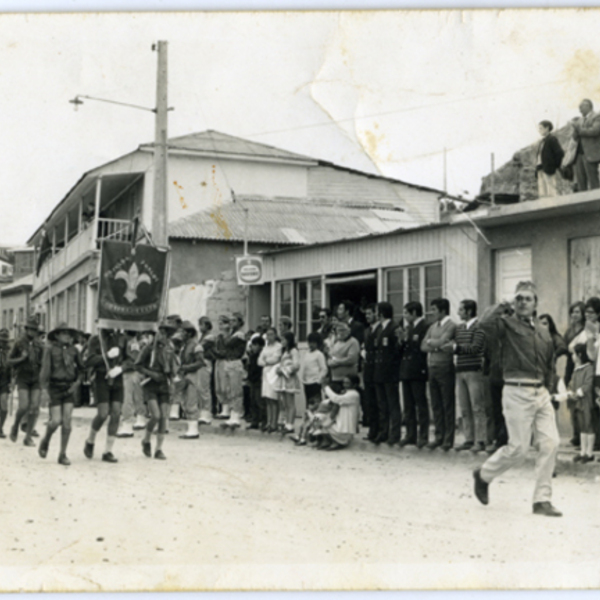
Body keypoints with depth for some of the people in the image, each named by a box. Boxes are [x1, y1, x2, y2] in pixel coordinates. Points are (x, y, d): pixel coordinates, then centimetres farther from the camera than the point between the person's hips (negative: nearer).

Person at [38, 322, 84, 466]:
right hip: (55, 387, -3)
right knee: (56, 420, -9)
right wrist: (43, 382, -22)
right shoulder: (50, 349, -5)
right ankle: (45, 441, 23)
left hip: (69, 388, 3)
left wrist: (77, 382, 7)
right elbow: (45, 366, -13)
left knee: (67, 421, -2)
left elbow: (80, 368, 17)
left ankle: (63, 455, 6)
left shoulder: (73, 349, 7)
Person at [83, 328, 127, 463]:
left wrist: (119, 368, -9)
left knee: (116, 414, -4)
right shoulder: (95, 340, 0)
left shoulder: (121, 339, 8)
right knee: (103, 414, -12)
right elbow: (87, 363, -8)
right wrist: (107, 356, -17)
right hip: (101, 379, -3)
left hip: (117, 380, 3)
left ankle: (108, 452, 3)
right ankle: (90, 441, 16)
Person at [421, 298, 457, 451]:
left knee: (448, 405, -1)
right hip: (432, 368, 7)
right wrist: (437, 346, -7)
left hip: (445, 368, -7)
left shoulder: (450, 325, -6)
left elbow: (442, 342, -18)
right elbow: (423, 346, 8)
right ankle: (439, 437, 16)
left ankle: (448, 439, 3)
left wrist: (430, 342, 0)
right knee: (436, 405, 9)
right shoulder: (433, 327, 16)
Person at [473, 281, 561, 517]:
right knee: (518, 448, -6)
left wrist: (547, 389, 16)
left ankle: (542, 500, 5)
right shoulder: (507, 324, -3)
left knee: (550, 443, -3)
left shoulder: (543, 332, 14)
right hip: (517, 393, -6)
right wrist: (504, 306, -11)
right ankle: (483, 475, 21)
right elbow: (486, 321, -26)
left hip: (541, 392, 6)